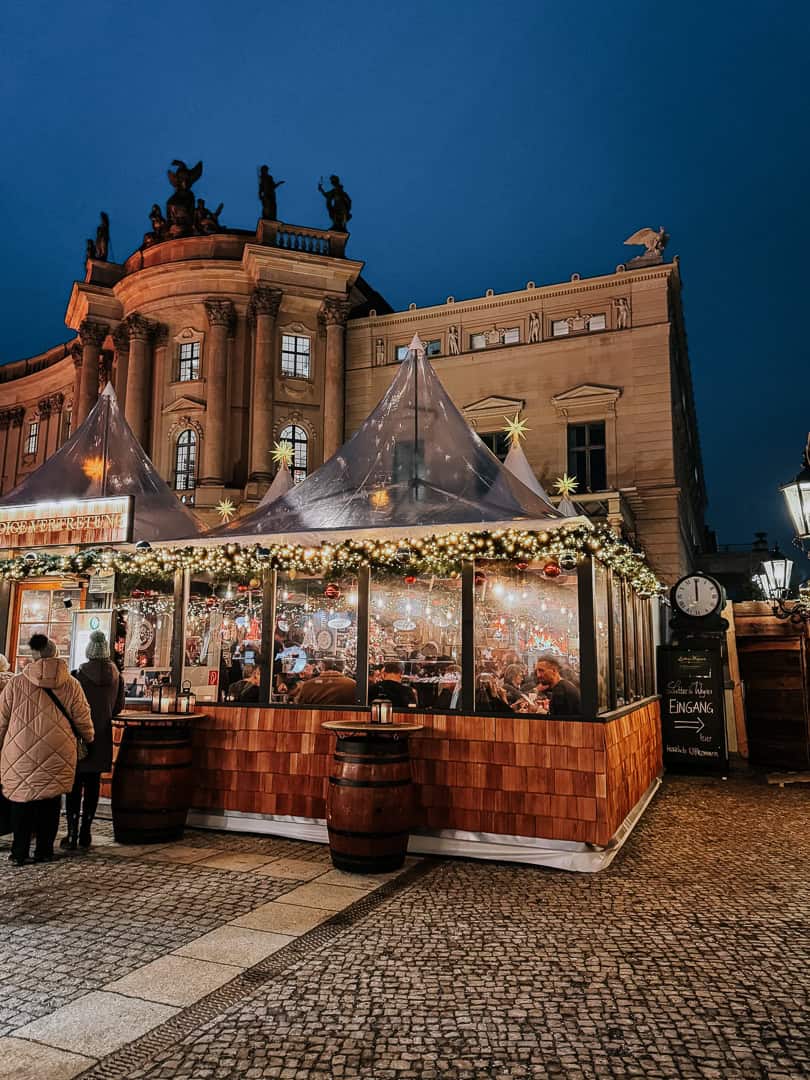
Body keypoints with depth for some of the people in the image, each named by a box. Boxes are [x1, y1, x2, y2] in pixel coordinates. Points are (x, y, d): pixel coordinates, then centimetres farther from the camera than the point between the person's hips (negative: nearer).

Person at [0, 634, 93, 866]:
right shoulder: (71, 685, -2)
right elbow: (83, 720, 5)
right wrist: (89, 740, 23)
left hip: (21, 755, 0)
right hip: (57, 757, 0)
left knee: (22, 801, 12)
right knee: (50, 802, 12)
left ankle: (19, 853, 16)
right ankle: (44, 851, 18)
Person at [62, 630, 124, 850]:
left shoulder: (78, 675, -13)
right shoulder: (116, 676, -2)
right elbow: (119, 707, 6)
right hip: (102, 739, 3)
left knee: (75, 785, 4)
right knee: (93, 785, 11)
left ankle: (72, 834, 4)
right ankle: (85, 833, 15)